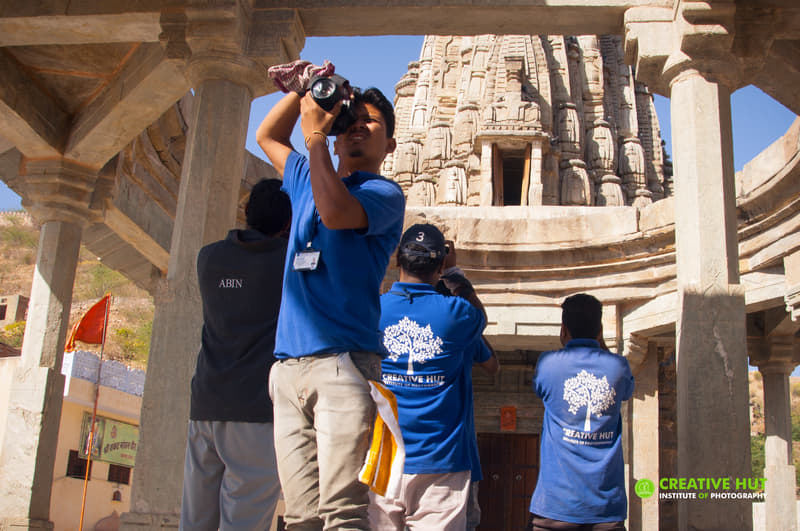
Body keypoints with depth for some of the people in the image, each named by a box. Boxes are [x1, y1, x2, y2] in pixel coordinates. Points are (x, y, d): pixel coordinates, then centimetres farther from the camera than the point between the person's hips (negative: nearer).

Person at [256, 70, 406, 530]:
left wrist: (315, 134, -5)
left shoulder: (385, 193, 5)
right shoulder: (308, 180, 25)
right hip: (289, 365, 6)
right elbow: (267, 136, 39)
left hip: (342, 362, -6)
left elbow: (336, 212, -17)